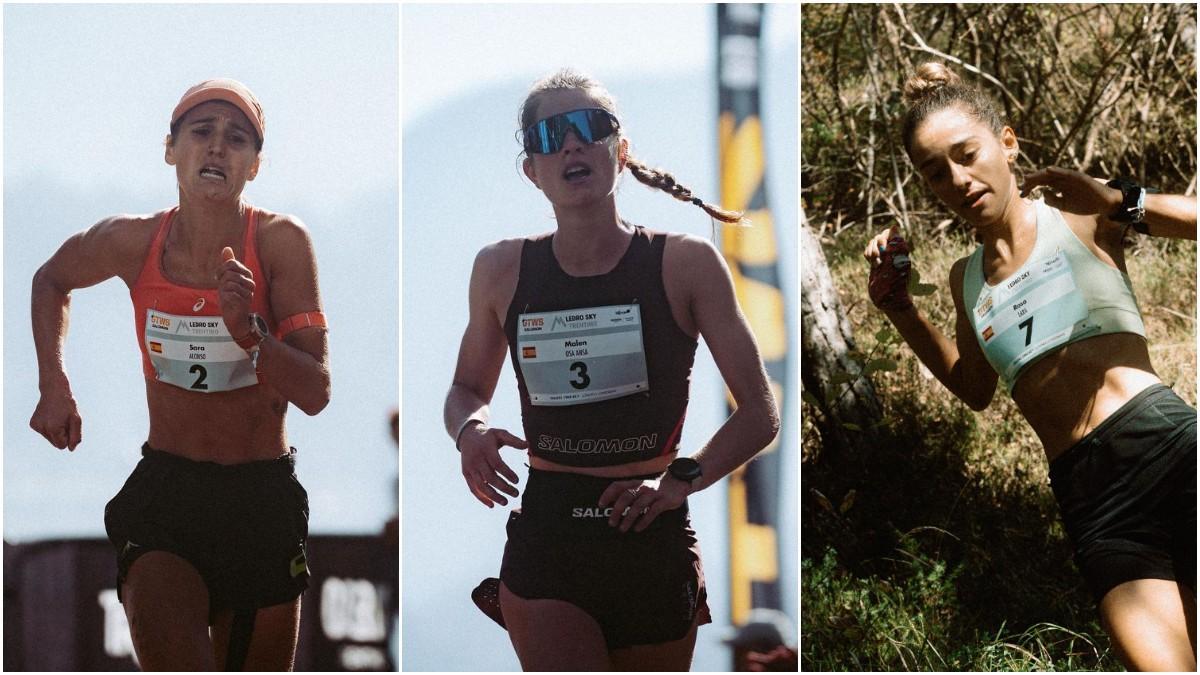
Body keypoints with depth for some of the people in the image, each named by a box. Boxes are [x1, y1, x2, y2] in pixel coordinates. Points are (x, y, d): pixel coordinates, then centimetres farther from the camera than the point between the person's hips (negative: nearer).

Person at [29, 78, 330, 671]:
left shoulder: (280, 242, -11)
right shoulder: (132, 242, -5)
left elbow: (315, 394, -14)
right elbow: (51, 280, 19)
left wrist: (248, 332, -31)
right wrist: (53, 387, 8)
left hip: (262, 499, 0)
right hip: (164, 493, 0)